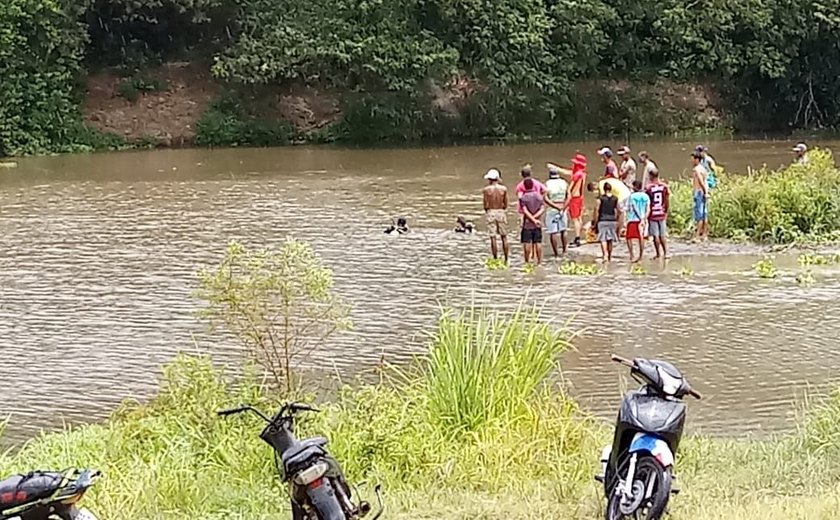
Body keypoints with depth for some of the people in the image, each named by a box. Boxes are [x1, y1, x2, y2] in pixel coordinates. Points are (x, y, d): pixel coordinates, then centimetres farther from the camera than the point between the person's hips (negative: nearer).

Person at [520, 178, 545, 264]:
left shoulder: (523, 197, -8)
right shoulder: (539, 196, 2)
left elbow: (525, 211, -16)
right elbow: (542, 209, -7)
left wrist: (533, 220, -15)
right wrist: (534, 217, -12)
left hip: (527, 224, -3)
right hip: (538, 224, 3)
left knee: (527, 243, 2)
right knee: (538, 242, 7)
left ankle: (527, 261, 3)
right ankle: (539, 261, 10)